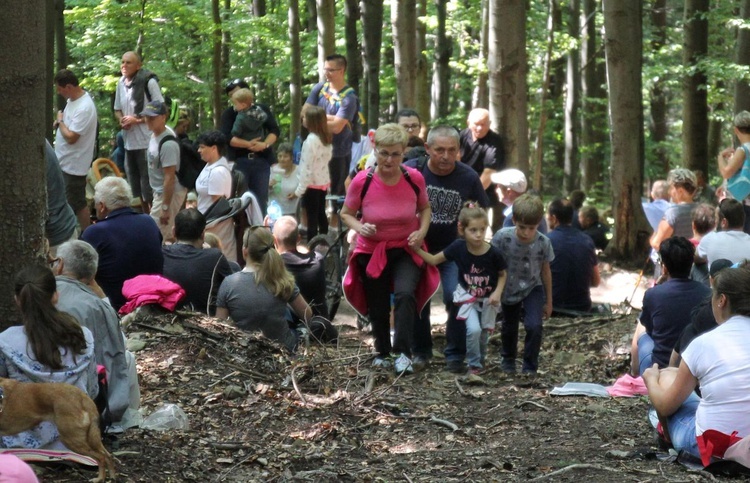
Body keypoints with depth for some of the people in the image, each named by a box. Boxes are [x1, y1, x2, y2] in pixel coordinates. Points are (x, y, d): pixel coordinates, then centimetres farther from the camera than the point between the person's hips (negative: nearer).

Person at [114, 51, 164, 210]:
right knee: (135, 185, 16)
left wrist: (137, 120, -16)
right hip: (129, 141, 7)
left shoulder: (148, 81, -11)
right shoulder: (121, 83, 10)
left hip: (146, 142, -7)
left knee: (148, 186, -5)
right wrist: (122, 120, -1)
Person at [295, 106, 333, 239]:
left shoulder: (311, 140, -19)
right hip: (323, 181, 8)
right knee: (321, 214, 17)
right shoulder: (326, 138, 6)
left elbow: (307, 167, -20)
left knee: (312, 217, -4)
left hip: (313, 183, -8)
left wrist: (300, 189, -15)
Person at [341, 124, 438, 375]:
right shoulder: (362, 182, -17)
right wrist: (360, 227, -23)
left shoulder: (414, 178, -14)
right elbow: (346, 213, -2)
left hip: (406, 250, -1)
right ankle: (382, 352, 38)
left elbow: (425, 208, 5)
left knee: (405, 294, -27)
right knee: (378, 307, 13)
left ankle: (404, 354, -21)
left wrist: (422, 231, -13)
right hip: (371, 253, 1)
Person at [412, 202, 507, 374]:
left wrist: (497, 292, -16)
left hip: (488, 300, 1)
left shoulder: (494, 253, -20)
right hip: (468, 298, -1)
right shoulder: (458, 247, -17)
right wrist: (416, 249, -16)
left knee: (484, 333, 14)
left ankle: (481, 360, 43)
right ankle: (474, 365, 1)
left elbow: (502, 274, -2)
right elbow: (434, 260, -5)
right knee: (473, 329, -21)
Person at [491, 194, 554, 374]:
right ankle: (508, 360, 48)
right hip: (509, 290, 1)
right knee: (509, 328, 19)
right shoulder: (502, 237, -26)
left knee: (534, 326, -19)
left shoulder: (543, 243, -22)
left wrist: (548, 301, 2)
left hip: (533, 289, -1)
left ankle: (530, 367, 1)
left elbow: (546, 271, -7)